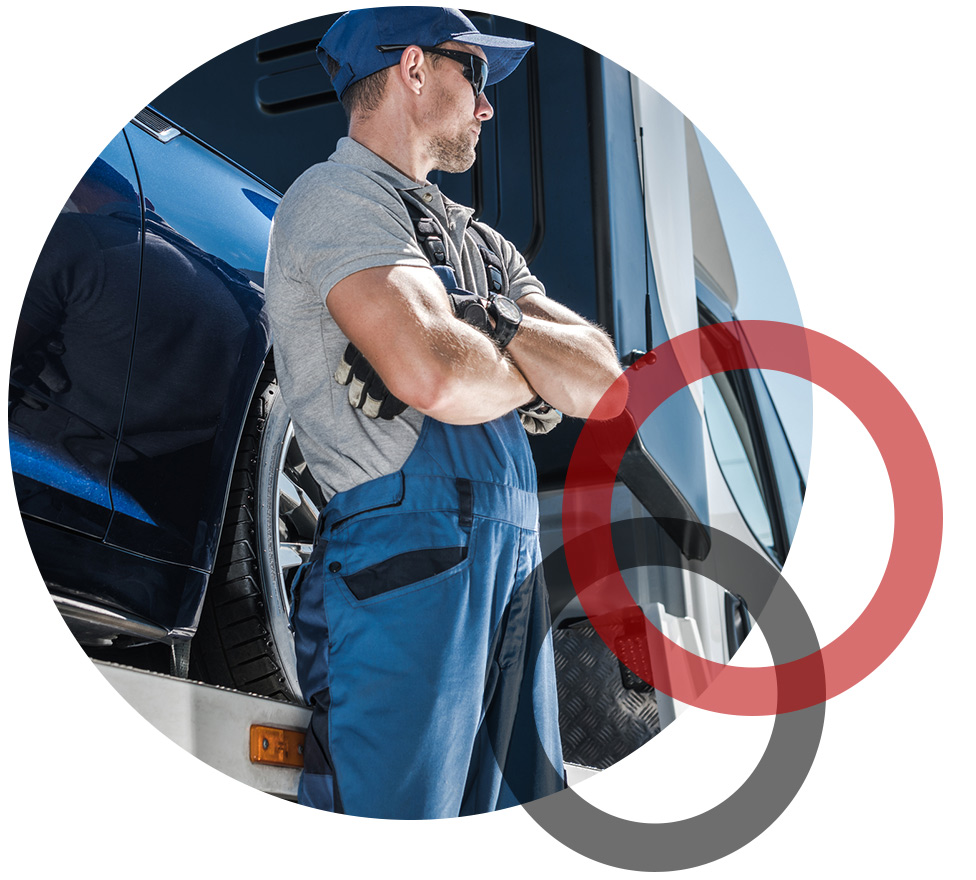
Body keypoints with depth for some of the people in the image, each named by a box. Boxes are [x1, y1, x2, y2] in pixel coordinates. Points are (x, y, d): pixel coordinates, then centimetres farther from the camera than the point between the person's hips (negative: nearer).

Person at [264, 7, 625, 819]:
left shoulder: (479, 243, 25)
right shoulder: (340, 195, -1)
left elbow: (604, 380, 12)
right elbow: (432, 376, -18)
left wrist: (487, 323, -5)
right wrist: (536, 376, 3)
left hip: (514, 561, 8)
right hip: (407, 559, -8)